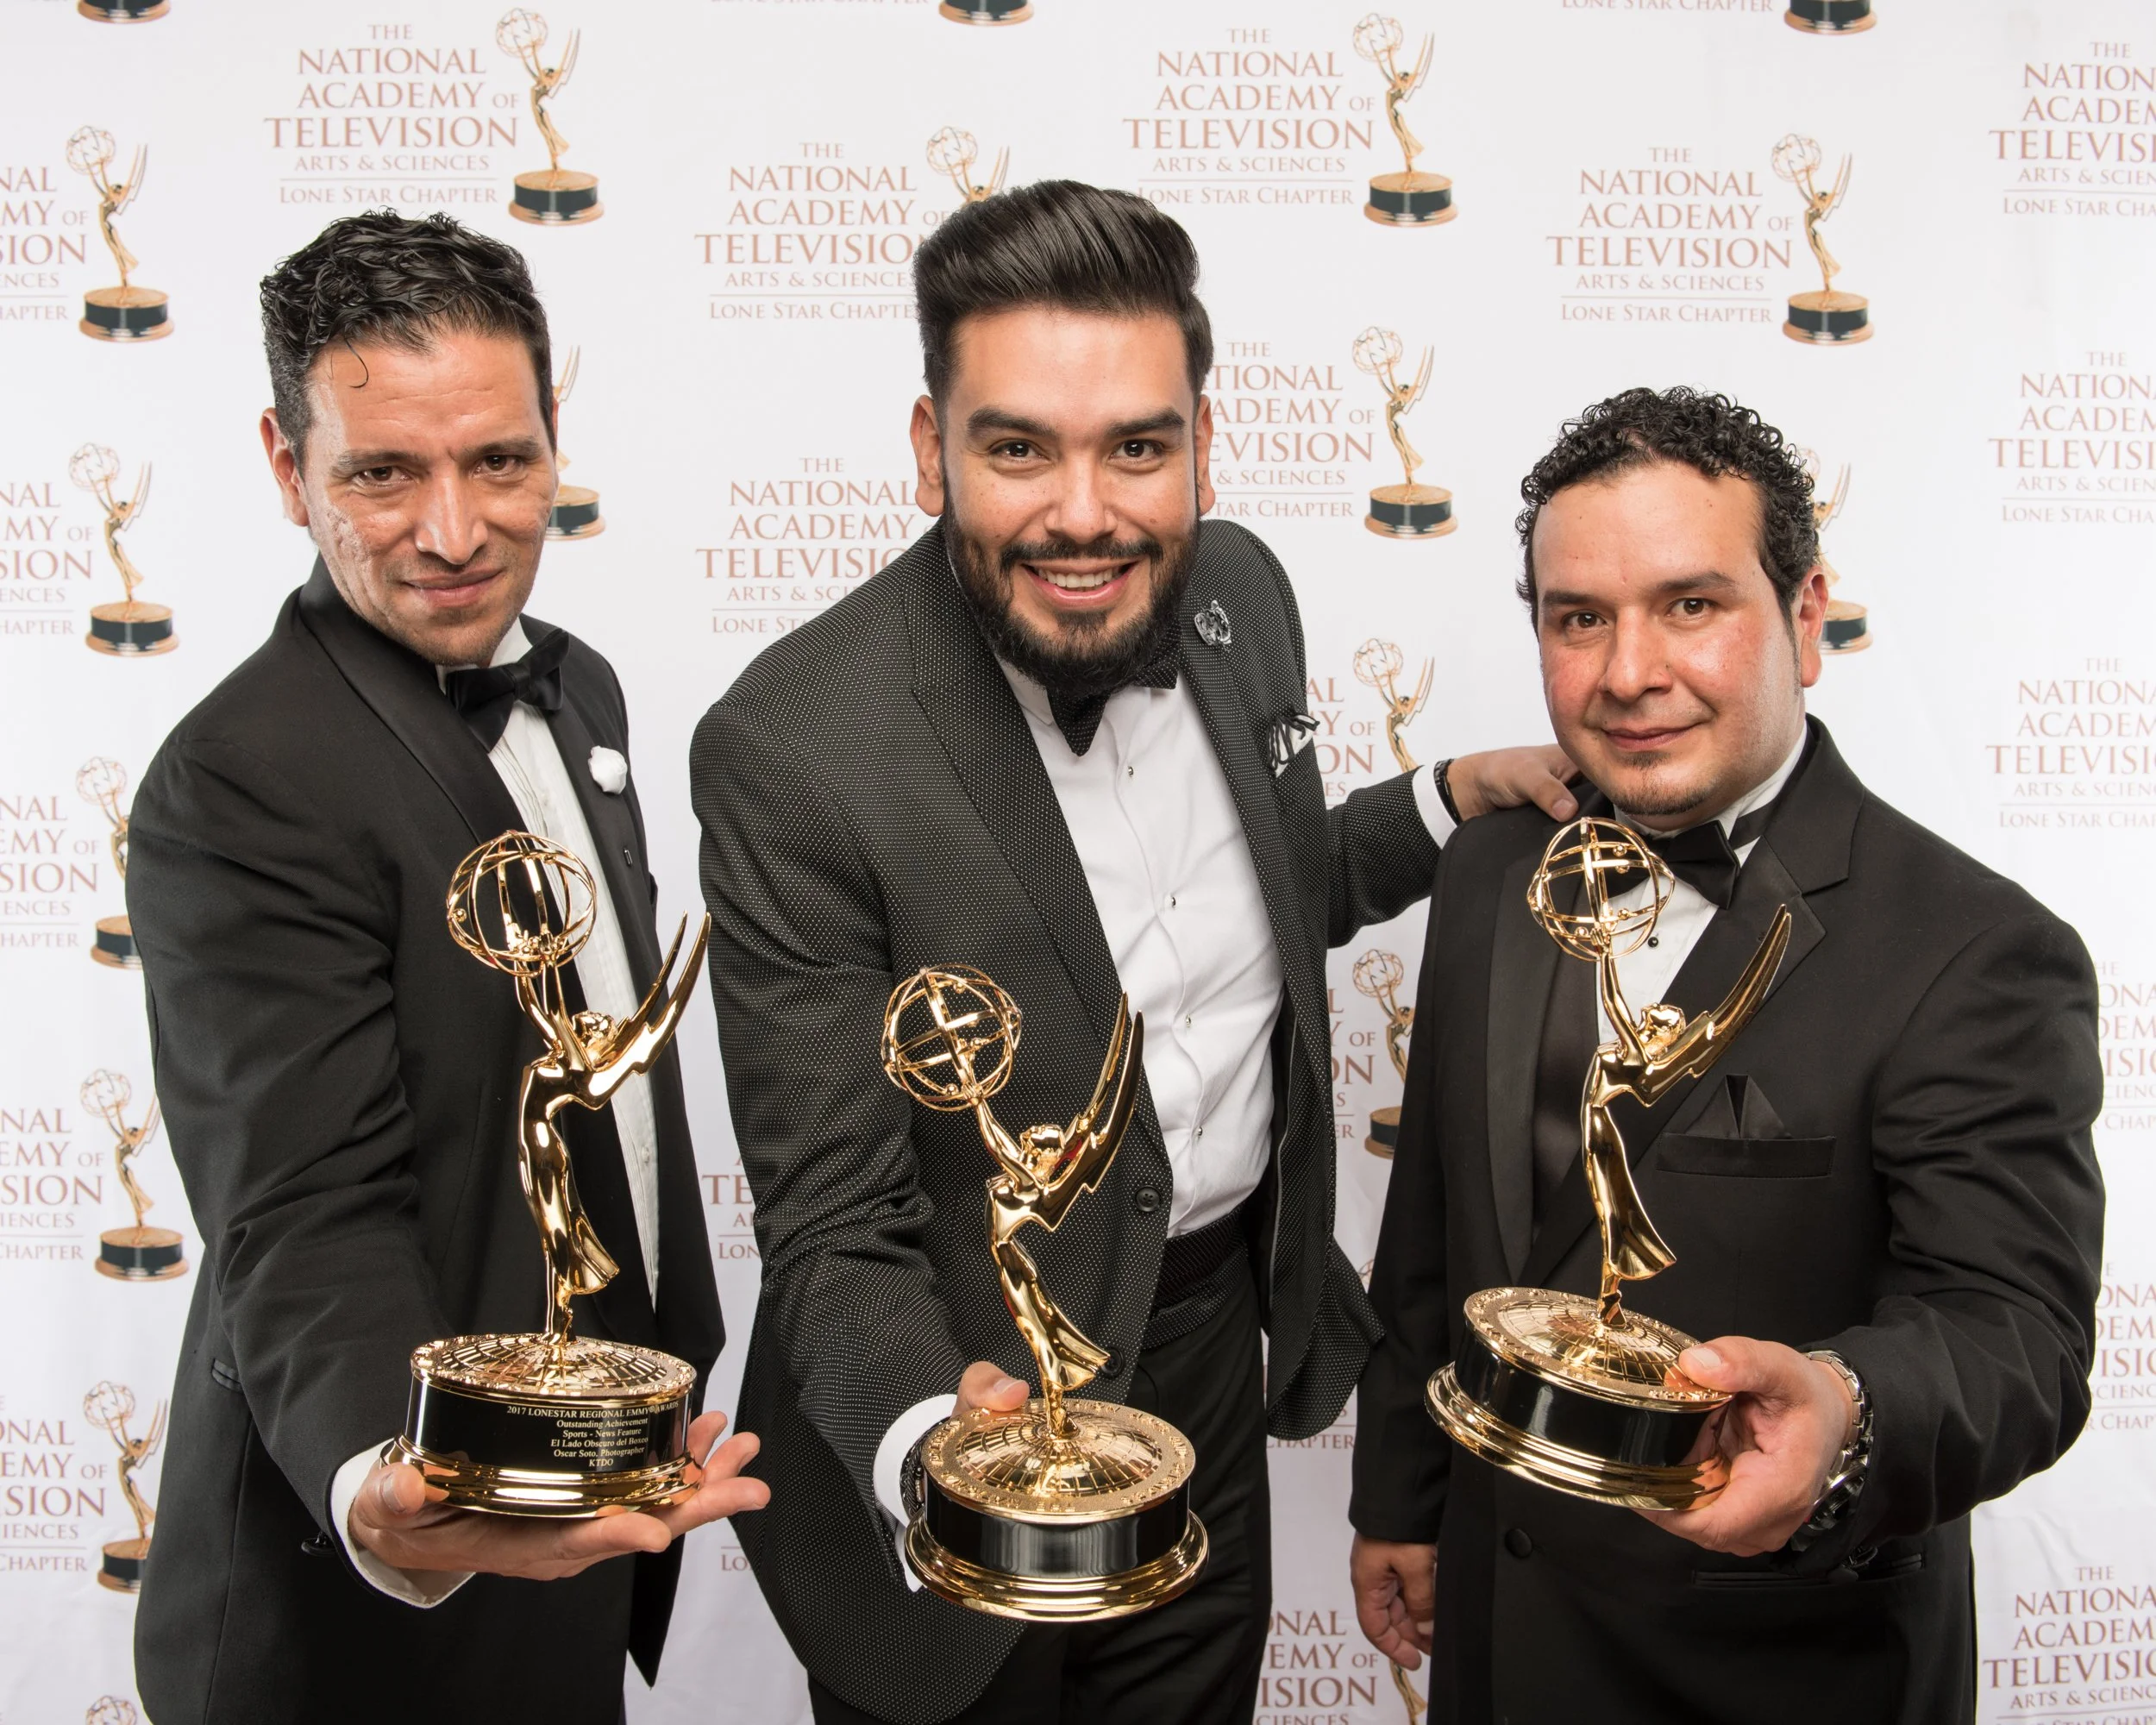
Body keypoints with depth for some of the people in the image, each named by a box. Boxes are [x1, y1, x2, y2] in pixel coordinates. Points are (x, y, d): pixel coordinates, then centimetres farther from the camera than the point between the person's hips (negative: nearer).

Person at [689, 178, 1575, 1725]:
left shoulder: (1239, 593, -8)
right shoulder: (793, 752, -27)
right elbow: (834, 1234, -23)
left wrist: (1455, 800, -5)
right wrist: (930, 1451, -41)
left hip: (1220, 1337, 6)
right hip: (972, 1383, -5)